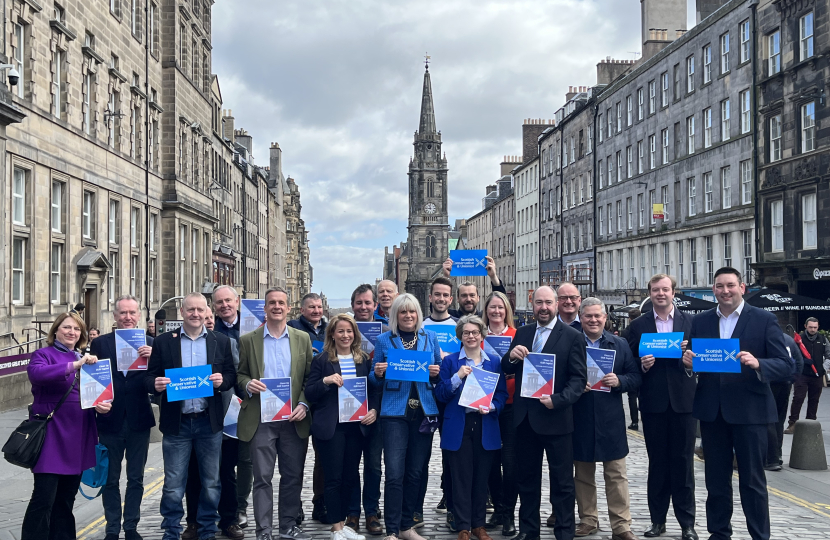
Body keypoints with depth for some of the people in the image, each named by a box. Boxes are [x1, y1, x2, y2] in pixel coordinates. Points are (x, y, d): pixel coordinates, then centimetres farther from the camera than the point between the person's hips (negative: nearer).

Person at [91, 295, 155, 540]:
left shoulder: (149, 343, 0)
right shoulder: (100, 343, 0)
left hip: (139, 420, 0)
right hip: (110, 420, 0)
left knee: (136, 479, 11)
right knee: (110, 480, 10)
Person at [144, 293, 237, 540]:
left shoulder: (221, 341, 5)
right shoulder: (163, 342, 2)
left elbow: (231, 375, 6)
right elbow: (149, 378, 3)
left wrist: (222, 380, -16)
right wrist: (156, 384, -19)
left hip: (209, 422, 1)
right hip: (176, 423, -1)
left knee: (211, 482, 10)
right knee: (173, 485, 4)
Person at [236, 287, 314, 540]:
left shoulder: (302, 338, 7)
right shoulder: (248, 340, 4)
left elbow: (310, 377, 7)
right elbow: (240, 375, 8)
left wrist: (304, 404, -6)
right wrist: (248, 384, -14)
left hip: (294, 419, 2)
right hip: (261, 419, -1)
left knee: (292, 476, 9)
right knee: (262, 477, 0)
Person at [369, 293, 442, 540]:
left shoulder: (430, 337, 8)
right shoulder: (384, 340, 3)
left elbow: (439, 374, 14)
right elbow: (375, 380, 7)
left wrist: (436, 372, -7)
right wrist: (378, 373, -15)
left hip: (424, 411, 3)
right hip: (395, 412, -2)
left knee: (415, 471, 9)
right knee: (395, 473, -8)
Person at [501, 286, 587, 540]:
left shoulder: (572, 336, -5)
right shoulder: (522, 333, 9)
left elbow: (579, 378, -9)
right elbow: (507, 370, 9)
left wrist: (558, 400, -22)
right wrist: (511, 356, -13)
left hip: (555, 418, -4)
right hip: (525, 417, 5)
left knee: (562, 481, 5)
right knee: (526, 478, 15)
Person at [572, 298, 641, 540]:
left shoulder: (620, 345, 6)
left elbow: (635, 377, 5)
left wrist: (619, 381, -14)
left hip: (611, 420, 0)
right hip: (580, 420, 0)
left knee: (616, 475, 3)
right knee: (583, 475, 11)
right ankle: (588, 520, 24)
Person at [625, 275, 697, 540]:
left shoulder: (691, 322, 5)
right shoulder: (638, 325, 5)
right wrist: (642, 365, -16)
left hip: (683, 401, 0)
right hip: (653, 402, 1)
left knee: (683, 461, 5)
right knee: (657, 462, 9)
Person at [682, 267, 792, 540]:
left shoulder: (764, 320, -4)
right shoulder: (700, 321, 7)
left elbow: (785, 365, -9)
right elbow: (692, 362, 10)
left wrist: (757, 364, -27)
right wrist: (688, 361, -13)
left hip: (749, 411, -3)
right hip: (712, 411, 4)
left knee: (753, 480, 5)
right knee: (716, 479, 14)